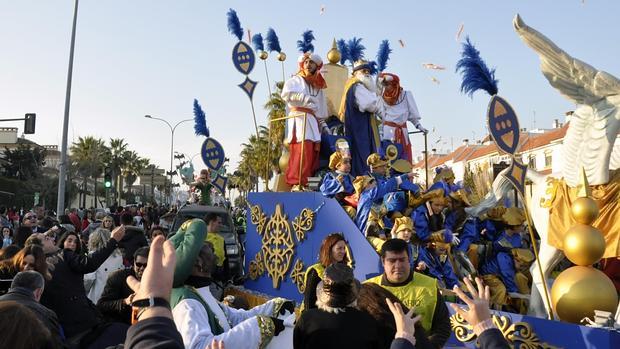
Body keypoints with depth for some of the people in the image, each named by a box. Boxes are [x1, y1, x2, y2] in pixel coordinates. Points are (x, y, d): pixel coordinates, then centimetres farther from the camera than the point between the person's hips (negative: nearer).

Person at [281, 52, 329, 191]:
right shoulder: (295, 80, 8)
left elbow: (321, 108, 26)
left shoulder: (318, 85, 26)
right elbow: (287, 94, -13)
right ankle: (296, 183, -19)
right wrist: (306, 98, -21)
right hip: (300, 119, -6)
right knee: (302, 151, -20)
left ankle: (308, 182, 1)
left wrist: (323, 124, 15)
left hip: (314, 122, 7)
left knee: (314, 153, -2)